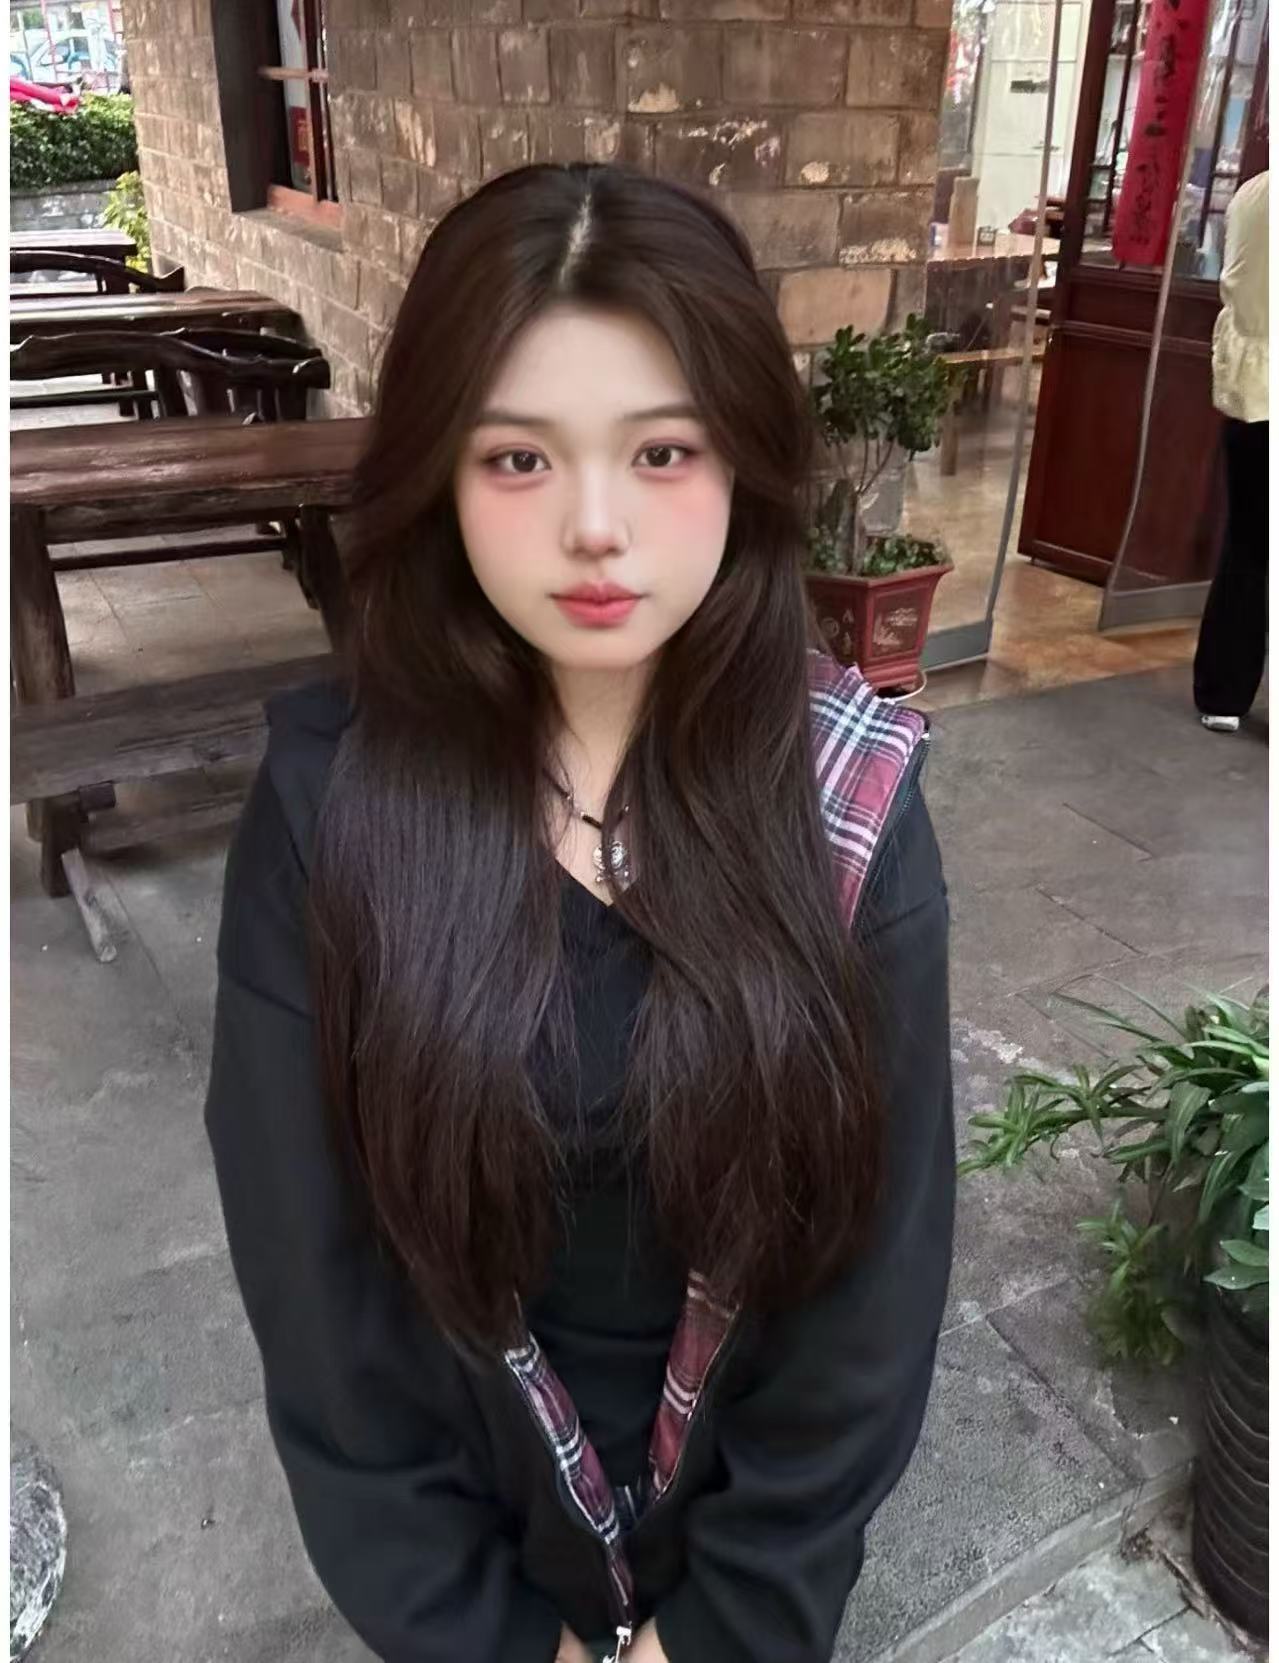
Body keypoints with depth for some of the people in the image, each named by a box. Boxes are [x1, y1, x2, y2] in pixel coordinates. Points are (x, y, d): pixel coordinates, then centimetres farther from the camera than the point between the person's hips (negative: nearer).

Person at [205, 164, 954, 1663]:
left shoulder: (847, 801, -20)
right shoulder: (326, 806, -20)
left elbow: (881, 1256, -14)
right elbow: (310, 1271, -14)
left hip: (759, 1527, 1)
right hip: (464, 1520, 0)